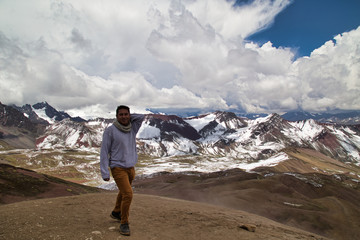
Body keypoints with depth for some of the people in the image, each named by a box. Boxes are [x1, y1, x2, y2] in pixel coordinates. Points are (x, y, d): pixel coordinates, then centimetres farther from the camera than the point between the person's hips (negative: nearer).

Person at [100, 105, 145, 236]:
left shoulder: (132, 128, 3)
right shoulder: (110, 131, -12)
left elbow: (141, 116, -3)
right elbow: (104, 152, -11)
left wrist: (129, 118, -2)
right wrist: (105, 173, -14)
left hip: (131, 167, 6)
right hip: (118, 168, -6)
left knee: (124, 192, 22)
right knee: (128, 194, -14)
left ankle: (116, 212, 46)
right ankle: (124, 223, 5)